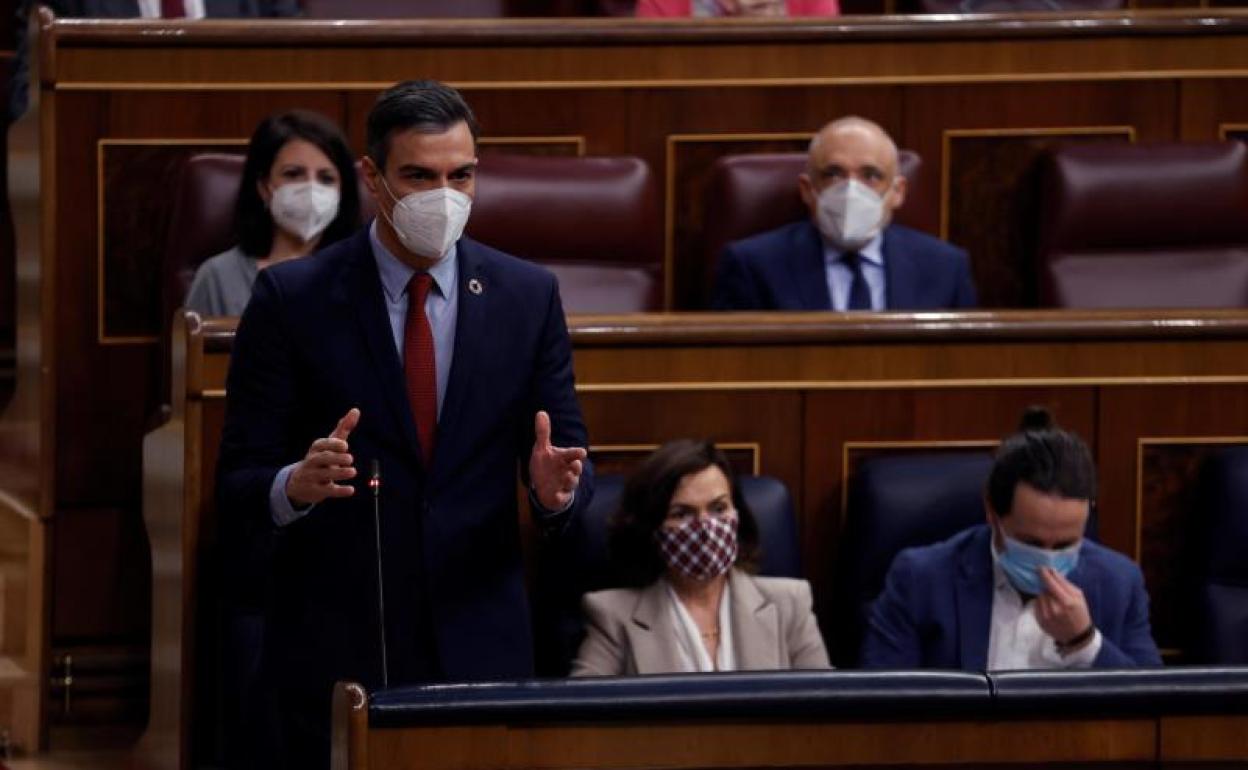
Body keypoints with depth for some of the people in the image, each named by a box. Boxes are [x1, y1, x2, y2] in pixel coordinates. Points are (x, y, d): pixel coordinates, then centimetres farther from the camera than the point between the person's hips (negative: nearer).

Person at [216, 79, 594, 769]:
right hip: (332, 648, -2)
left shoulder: (528, 296, 5)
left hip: (480, 645, 2)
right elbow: (238, 488, -4)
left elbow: (571, 467, 8)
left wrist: (557, 486, -16)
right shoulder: (291, 298, -3)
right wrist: (295, 486, -26)